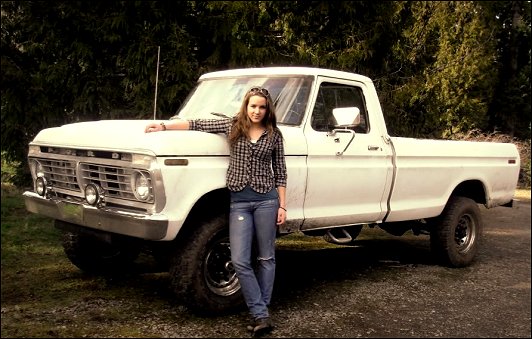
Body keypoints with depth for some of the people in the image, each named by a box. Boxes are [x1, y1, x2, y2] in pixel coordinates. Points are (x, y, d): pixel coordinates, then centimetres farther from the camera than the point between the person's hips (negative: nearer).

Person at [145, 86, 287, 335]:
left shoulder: (274, 135, 3)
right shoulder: (232, 125, 5)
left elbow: (280, 172, 5)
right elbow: (198, 125, 2)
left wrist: (282, 206, 2)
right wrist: (164, 125, -7)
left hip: (266, 200, 0)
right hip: (238, 201, 1)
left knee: (266, 258, 6)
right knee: (240, 261, -6)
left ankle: (261, 311, 19)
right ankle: (261, 315, 1)